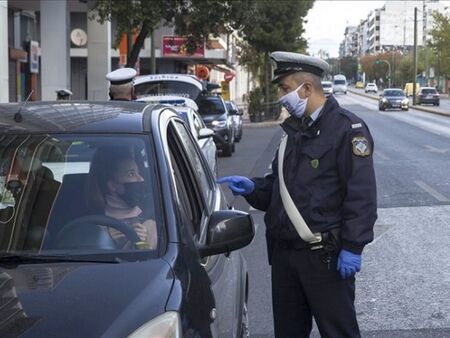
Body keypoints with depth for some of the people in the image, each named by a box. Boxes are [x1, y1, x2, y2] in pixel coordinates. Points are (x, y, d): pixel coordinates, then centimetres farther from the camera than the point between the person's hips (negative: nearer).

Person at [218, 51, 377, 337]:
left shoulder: (346, 128, -11)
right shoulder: (294, 129, 16)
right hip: (285, 250, 8)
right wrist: (252, 188, 4)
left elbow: (361, 194, -16)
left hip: (325, 255, -8)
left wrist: (352, 247, -20)